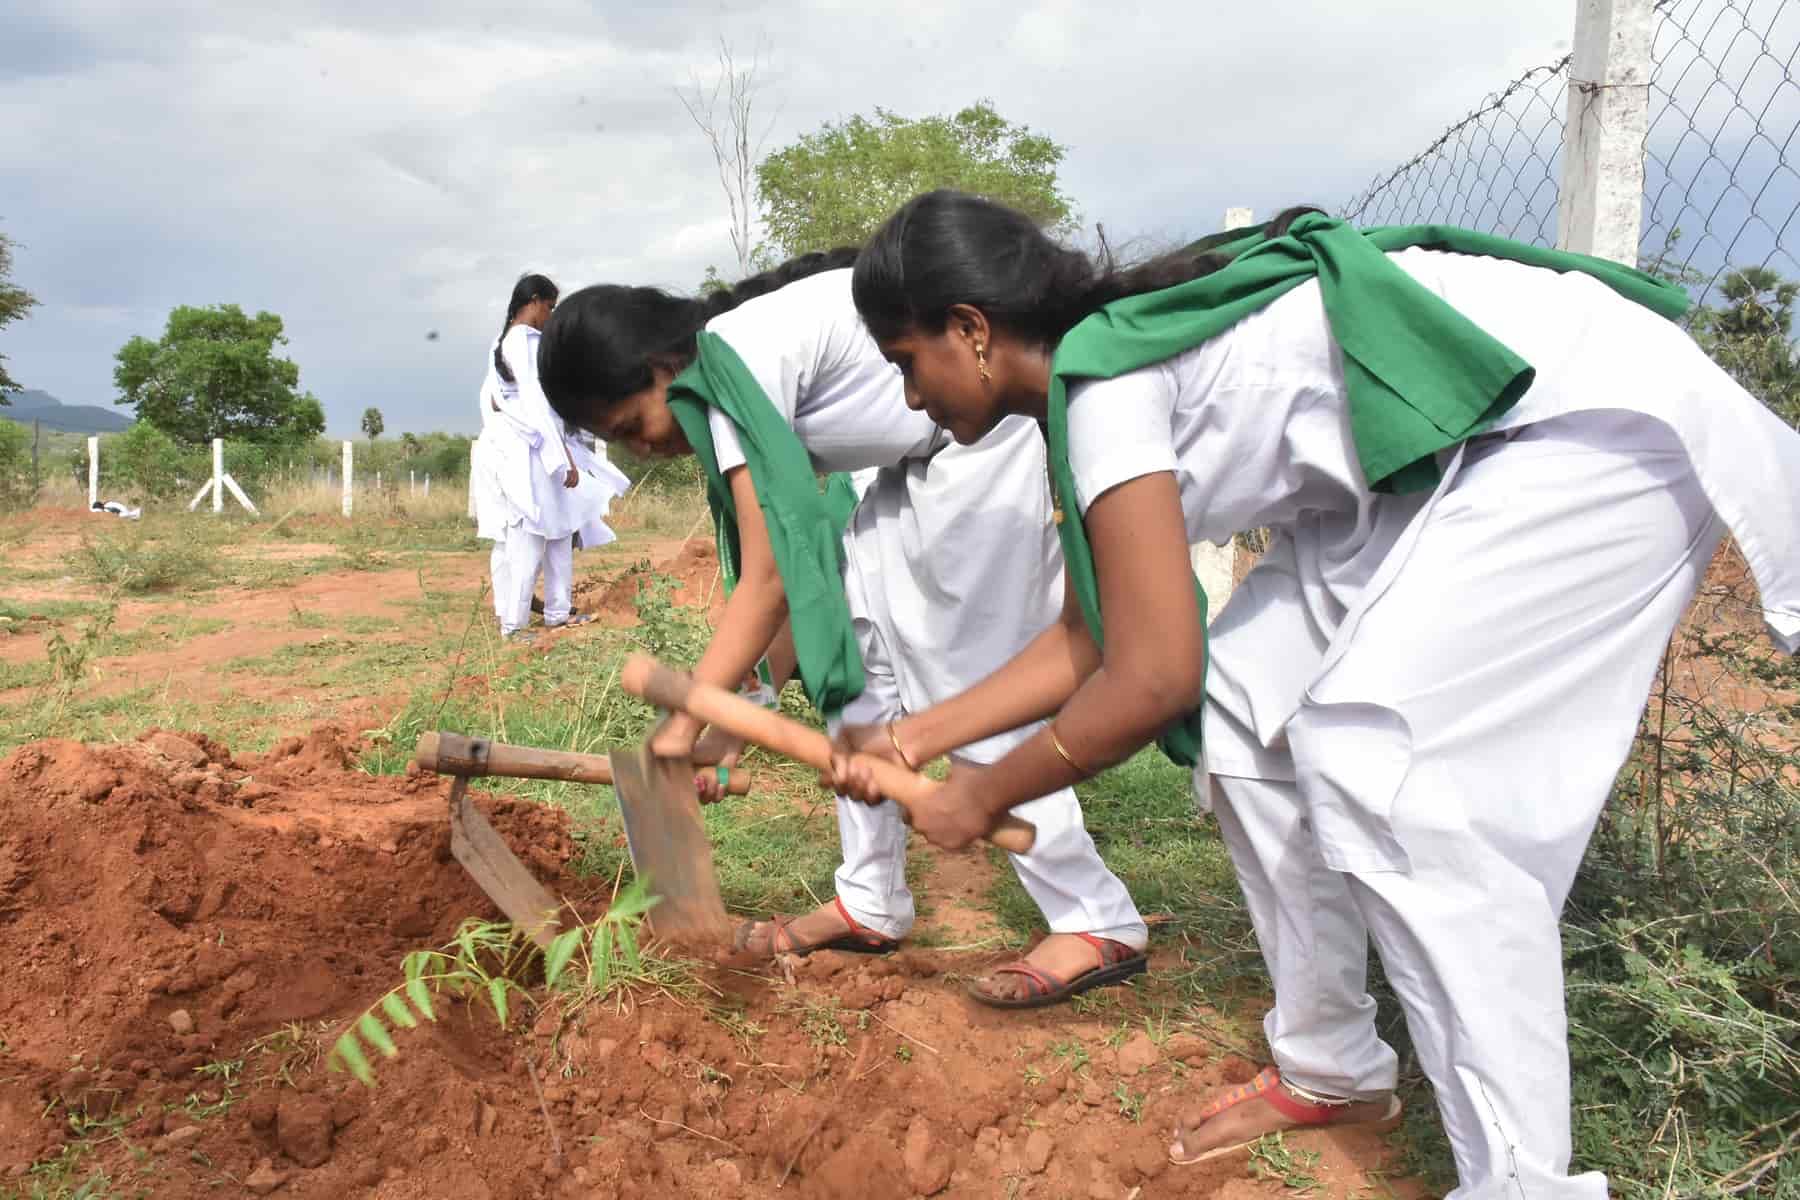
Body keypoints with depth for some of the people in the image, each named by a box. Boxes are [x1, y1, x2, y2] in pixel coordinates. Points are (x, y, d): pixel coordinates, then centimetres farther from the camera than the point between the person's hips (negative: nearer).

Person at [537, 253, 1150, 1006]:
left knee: (972, 687, -7)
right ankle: (872, 903, 16)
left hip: (994, 438, -10)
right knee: (851, 642, 8)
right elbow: (802, 566, 6)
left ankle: (1100, 924, 5)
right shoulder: (727, 388, 7)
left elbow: (767, 582, -22)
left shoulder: (738, 366, -20)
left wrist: (685, 724, -18)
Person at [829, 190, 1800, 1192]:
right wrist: (919, 736, 14)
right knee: (1250, 706, 5)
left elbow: (1150, 679, -19)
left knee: (1371, 751, -20)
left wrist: (982, 799, -5)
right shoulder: (1106, 365, 8)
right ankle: (1331, 1072, 18)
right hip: (1454, 447, 10)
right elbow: (1089, 639, 13)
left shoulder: (1102, 375, -20)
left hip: (1601, 408, -10)